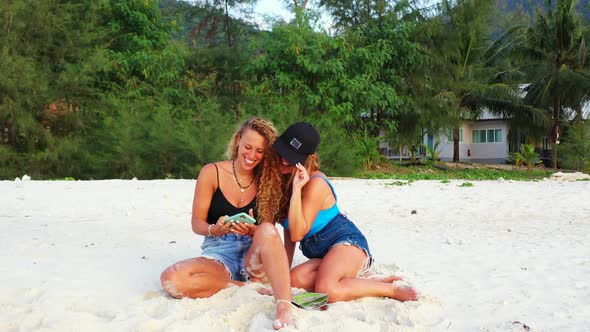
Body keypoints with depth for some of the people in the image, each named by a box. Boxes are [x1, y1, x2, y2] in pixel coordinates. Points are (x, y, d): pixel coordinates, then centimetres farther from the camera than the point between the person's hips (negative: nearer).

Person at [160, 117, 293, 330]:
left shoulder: (267, 181, 3)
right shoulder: (212, 173, -1)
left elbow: (269, 232, 0)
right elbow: (197, 223, 0)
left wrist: (252, 230, -24)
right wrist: (215, 229, -23)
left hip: (254, 257, 0)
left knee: (267, 231, -35)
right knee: (171, 279, -30)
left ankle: (284, 307, -44)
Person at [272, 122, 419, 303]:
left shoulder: (316, 183, -15)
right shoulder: (284, 180, 8)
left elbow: (297, 233, -22)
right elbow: (289, 233, 13)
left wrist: (297, 189, -26)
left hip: (346, 242, -8)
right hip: (322, 255, 8)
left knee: (326, 291, -36)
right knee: (295, 279, -27)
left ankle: (392, 288, -15)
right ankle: (371, 281, -14)